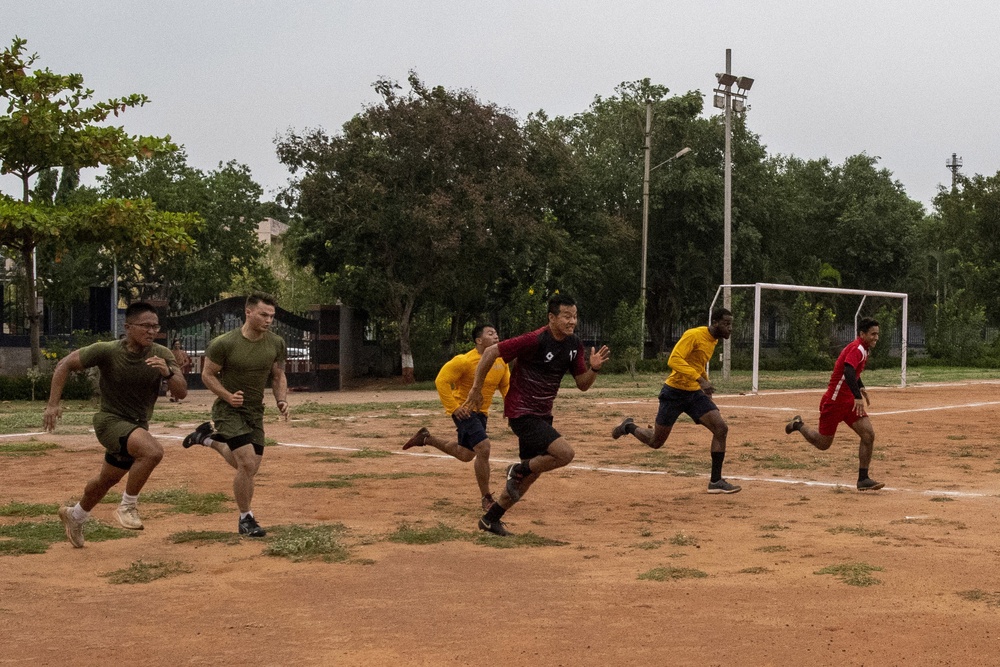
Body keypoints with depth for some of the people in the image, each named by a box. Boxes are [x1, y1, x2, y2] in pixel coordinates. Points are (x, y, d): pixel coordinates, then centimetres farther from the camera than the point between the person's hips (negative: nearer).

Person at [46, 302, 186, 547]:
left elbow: (181, 392, -16)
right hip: (110, 420, -5)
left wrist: (168, 373, -36)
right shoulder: (107, 351, -19)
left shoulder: (162, 355, -11)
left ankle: (75, 516, 49)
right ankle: (127, 507, -14)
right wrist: (53, 404, -16)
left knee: (108, 480, 22)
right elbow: (65, 364, -10)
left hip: (138, 426, 5)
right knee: (153, 450, -32)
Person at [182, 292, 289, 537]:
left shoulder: (276, 344, -3)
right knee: (247, 463, -19)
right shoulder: (224, 343, -17)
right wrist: (228, 396, -21)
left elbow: (279, 376, 10)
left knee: (249, 468, 12)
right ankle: (245, 519, 1)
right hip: (228, 409, -6)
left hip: (255, 412, 6)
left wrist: (282, 400, -8)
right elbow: (207, 375, -7)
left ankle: (209, 437, 36)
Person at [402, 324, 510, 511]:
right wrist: (454, 407, -22)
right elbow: (441, 380, -17)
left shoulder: (501, 362, -1)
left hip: (481, 412, 8)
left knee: (466, 454, 20)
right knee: (483, 448, -21)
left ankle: (426, 438, 41)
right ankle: (487, 499, -10)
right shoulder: (464, 361, -20)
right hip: (465, 410, -8)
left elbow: (506, 386, 12)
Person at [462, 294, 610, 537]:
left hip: (542, 414, 8)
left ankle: (491, 519, 28)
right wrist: (476, 389, -11)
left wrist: (594, 368, -12)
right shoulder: (535, 341, -21)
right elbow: (490, 352, -16)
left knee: (532, 473, 14)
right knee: (565, 453, -21)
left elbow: (582, 385, 8)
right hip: (522, 413, -8)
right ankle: (518, 470, 3)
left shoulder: (574, 344, 2)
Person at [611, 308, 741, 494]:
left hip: (695, 394, 7)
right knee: (656, 442, 3)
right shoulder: (694, 335, -18)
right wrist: (700, 379, -36)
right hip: (675, 392, -7)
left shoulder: (713, 340, 9)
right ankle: (628, 426, 35)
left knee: (722, 428, -12)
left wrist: (706, 387, 18)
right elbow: (674, 360, -30)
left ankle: (716, 481, -6)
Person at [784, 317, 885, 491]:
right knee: (823, 444, 4)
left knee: (868, 435, -7)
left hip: (849, 401, 9)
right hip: (834, 402, -9)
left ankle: (863, 479, -1)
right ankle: (799, 425, 32)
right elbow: (848, 372, -38)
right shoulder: (857, 349, -19)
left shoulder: (864, 349, 11)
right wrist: (857, 397, -46)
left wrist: (861, 387, 26)